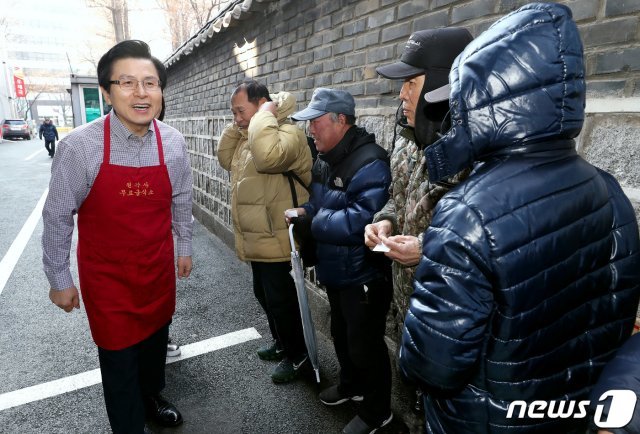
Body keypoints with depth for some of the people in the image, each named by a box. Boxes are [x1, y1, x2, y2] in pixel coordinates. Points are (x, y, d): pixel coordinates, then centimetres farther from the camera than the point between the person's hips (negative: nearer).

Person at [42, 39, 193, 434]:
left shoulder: (174, 143, -9)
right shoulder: (79, 147, -19)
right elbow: (57, 217, -9)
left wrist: (184, 248, 13)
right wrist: (60, 279, -2)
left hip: (159, 268, 4)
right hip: (106, 275, -3)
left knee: (156, 339, 21)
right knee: (119, 356, 10)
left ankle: (152, 396, 51)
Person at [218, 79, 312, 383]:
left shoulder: (286, 132, -20)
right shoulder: (249, 136, 12)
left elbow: (267, 157, -40)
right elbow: (226, 159, 16)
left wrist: (265, 115, -25)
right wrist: (235, 126, 6)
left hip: (276, 241, -10)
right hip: (257, 240, 10)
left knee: (281, 300, 4)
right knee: (265, 295, 23)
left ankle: (298, 355, 25)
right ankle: (281, 343, 43)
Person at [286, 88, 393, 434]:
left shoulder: (369, 163, -25)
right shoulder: (325, 158, 5)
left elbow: (362, 221, -34)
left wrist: (312, 220, -22)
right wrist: (306, 211, -4)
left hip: (363, 276, -9)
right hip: (335, 272, 9)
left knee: (364, 345, 9)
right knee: (341, 334, 26)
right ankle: (351, 385, 52)